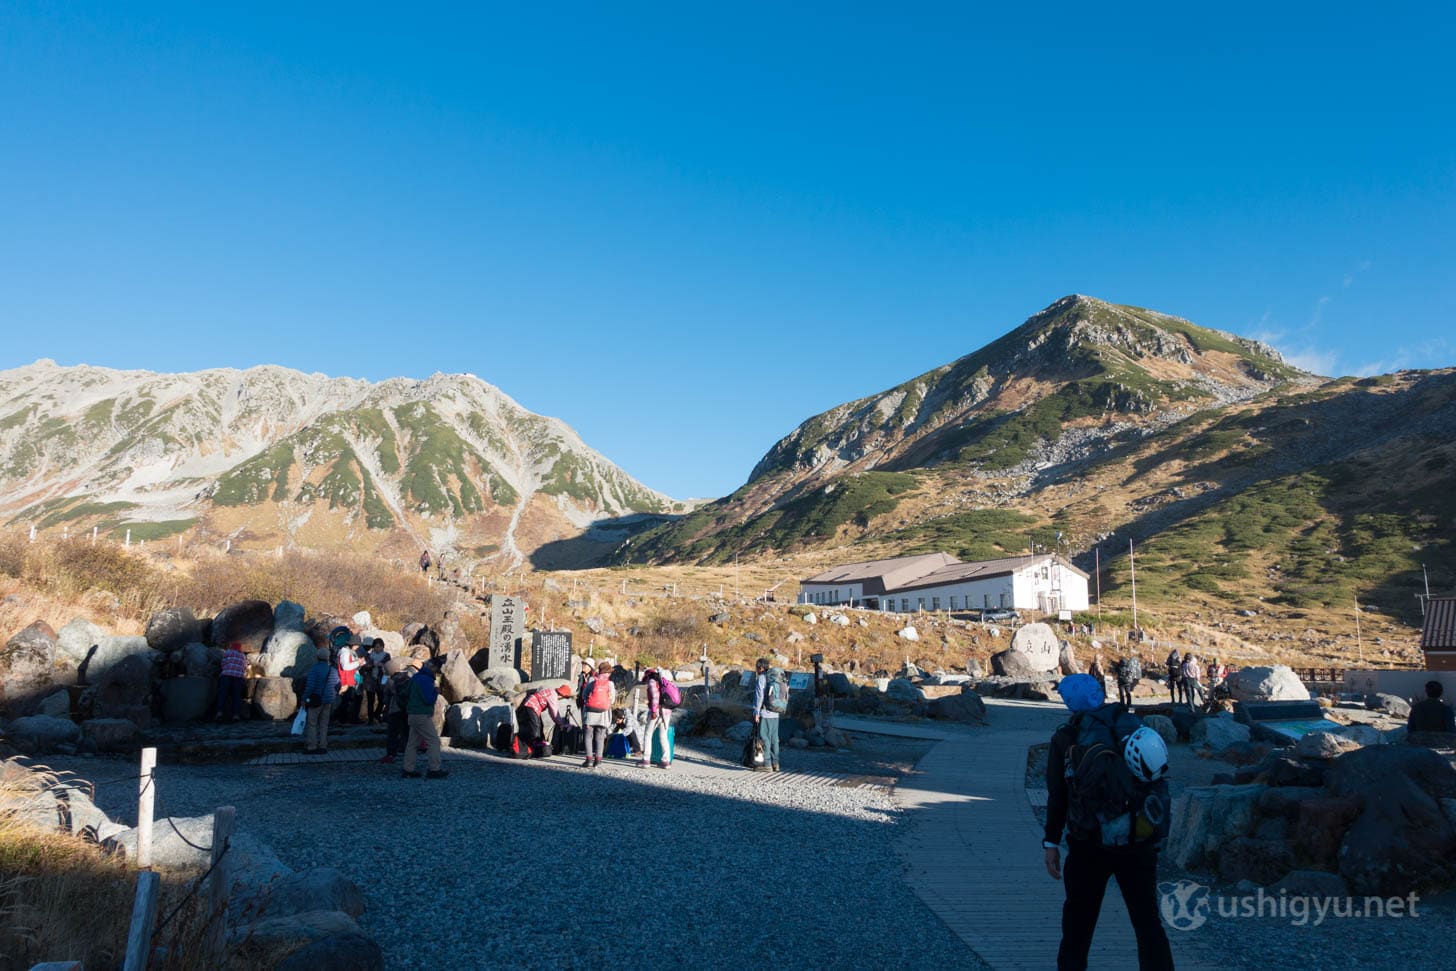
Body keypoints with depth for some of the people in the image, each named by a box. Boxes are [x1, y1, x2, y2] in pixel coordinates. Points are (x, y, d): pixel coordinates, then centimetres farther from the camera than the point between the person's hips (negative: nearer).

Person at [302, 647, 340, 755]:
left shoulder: (314, 669, -13)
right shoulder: (333, 670, 5)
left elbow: (310, 686, -18)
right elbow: (338, 685, 10)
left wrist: (305, 698, -8)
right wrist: (334, 696, 23)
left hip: (315, 700, -5)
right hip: (328, 701, 5)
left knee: (312, 724, 2)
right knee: (324, 724, 12)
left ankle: (311, 747, -1)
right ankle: (323, 746, 13)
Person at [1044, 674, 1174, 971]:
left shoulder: (1066, 738, -4)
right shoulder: (1136, 726, 3)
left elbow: (1057, 796, -5)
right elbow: (1158, 782, 6)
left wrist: (1051, 842, 2)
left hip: (1090, 845, -2)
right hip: (1139, 843, 2)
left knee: (1079, 916, 15)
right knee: (1147, 919, 10)